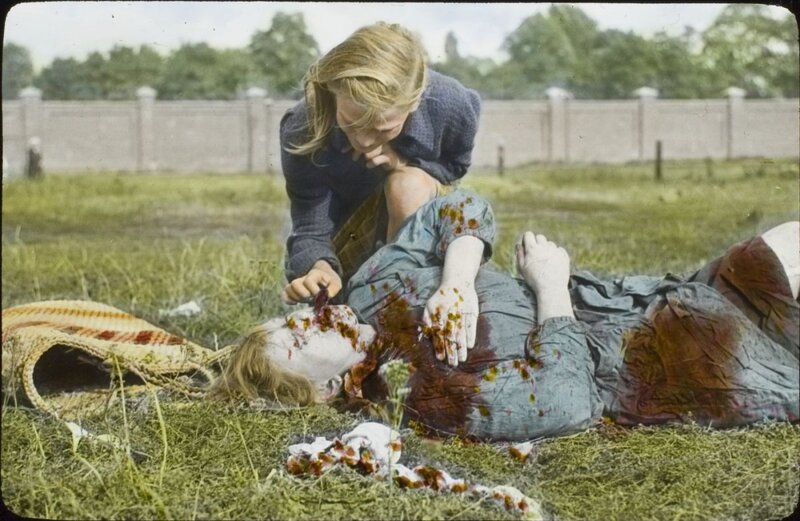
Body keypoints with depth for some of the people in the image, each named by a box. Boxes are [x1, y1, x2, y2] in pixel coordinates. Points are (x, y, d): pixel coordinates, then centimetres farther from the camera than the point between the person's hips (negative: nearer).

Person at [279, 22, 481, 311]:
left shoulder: (451, 105, -35)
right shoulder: (304, 131, -37)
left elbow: (455, 165, -11)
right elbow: (310, 229, -32)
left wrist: (404, 163, -34)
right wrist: (319, 268, -57)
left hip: (420, 203, -1)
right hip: (348, 224, 1)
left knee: (408, 184, -35)